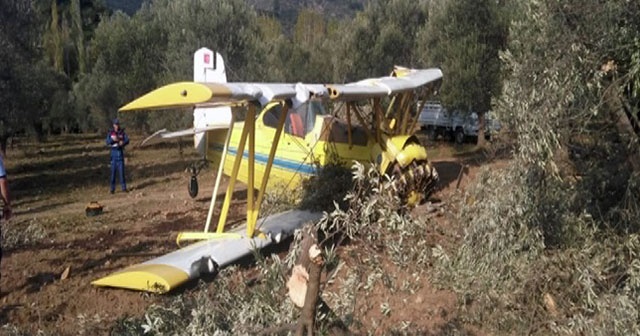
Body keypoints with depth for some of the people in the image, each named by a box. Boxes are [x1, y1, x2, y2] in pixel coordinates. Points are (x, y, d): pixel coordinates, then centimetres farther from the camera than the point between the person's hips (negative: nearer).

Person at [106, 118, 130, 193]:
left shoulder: (122, 132, 4)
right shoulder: (110, 133, 3)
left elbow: (127, 140, -7)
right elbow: (108, 142, -7)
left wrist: (122, 142, -28)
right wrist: (113, 139, -26)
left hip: (120, 151, 0)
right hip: (113, 151, 0)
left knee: (121, 170, -2)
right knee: (113, 170, 1)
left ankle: (124, 187, 2)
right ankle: (112, 188, 4)